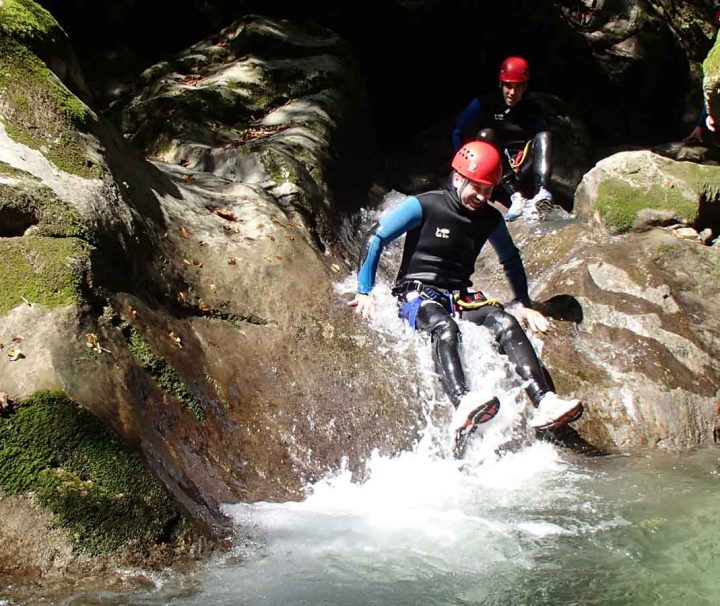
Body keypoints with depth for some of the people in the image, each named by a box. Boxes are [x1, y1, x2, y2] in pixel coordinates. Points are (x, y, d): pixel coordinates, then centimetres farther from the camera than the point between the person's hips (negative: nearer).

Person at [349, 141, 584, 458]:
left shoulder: (490, 219, 9)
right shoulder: (424, 206, -7)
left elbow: (511, 259, 26)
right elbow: (375, 238, -6)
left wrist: (523, 304, 20)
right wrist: (364, 293, -9)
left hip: (461, 297, 5)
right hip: (417, 293, -5)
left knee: (506, 321, -26)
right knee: (444, 327, -39)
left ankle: (543, 403, -40)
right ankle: (465, 407, -62)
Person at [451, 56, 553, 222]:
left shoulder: (532, 109, 4)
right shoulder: (483, 104, -3)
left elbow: (542, 143, -3)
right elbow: (458, 134, -3)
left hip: (521, 173, 2)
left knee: (543, 136, -17)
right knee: (485, 134, -25)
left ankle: (542, 194, -42)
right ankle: (516, 197, -40)